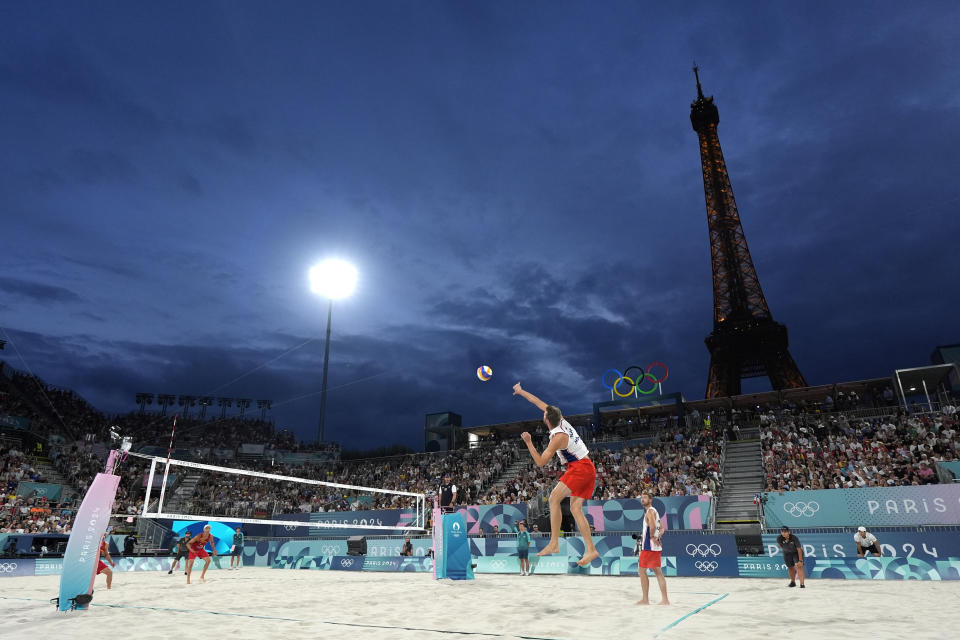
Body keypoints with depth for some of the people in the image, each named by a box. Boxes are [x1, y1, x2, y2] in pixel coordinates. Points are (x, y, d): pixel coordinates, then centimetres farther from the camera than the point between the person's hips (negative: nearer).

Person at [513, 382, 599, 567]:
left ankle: (554, 544, -15)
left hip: (579, 468, -9)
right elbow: (541, 404, 16)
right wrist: (521, 392, 23)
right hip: (588, 469, 9)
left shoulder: (558, 437, -19)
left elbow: (540, 462, -16)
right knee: (575, 507, 6)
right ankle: (590, 550, 2)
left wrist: (528, 442, -16)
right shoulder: (562, 420, 4)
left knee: (554, 498, -12)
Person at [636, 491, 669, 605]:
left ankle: (645, 599, 1)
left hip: (649, 545, -10)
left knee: (641, 570, -2)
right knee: (657, 571, 10)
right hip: (656, 545, 10)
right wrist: (657, 537, 6)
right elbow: (662, 528, 21)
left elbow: (652, 526, -29)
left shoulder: (650, 511, -13)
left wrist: (651, 536, -14)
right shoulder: (654, 511, 18)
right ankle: (665, 599, 10)